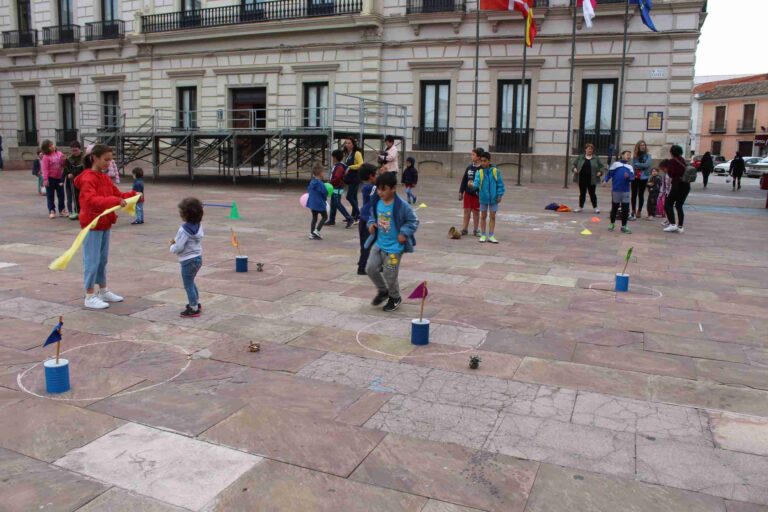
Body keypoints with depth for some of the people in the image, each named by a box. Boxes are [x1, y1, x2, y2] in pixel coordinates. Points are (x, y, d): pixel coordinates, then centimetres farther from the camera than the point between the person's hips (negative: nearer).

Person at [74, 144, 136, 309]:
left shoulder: (104, 177, 11)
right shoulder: (88, 178, -16)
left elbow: (117, 194, 12)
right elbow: (91, 200, -30)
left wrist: (132, 195, -5)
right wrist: (114, 201, -40)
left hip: (105, 223, 9)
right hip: (92, 224, -9)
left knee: (103, 259, 17)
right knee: (92, 260, -3)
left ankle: (103, 291, 28)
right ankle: (89, 297, 5)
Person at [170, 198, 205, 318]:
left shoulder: (184, 229, -23)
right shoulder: (198, 226, 2)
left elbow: (178, 248, -23)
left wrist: (172, 247, -1)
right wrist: (177, 240, 8)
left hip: (188, 261, -9)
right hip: (198, 258, 9)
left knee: (188, 285, 4)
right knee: (191, 282, 26)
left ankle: (193, 309, 11)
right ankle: (196, 303, 37)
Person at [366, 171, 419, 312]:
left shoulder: (401, 206, -18)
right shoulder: (376, 202, -1)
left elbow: (414, 221, -9)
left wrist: (404, 233, -19)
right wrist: (371, 224, -2)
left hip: (394, 247, -6)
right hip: (378, 243, 6)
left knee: (390, 275, 0)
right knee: (371, 268, 2)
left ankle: (395, 298, 30)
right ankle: (383, 291, 30)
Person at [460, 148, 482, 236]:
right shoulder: (469, 167, 6)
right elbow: (464, 180, 11)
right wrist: (461, 192, 10)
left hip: (477, 194, -4)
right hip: (467, 193, 4)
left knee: (476, 212, 6)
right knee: (466, 211, 8)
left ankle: (476, 230, 17)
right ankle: (465, 229, 17)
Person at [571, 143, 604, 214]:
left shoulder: (596, 158, 4)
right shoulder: (580, 157, 6)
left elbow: (602, 166, 7)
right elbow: (574, 164, 12)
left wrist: (600, 172, -10)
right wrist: (574, 168, -8)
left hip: (591, 180, -1)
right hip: (582, 179, 1)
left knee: (592, 194, 3)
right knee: (582, 193, 9)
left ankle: (595, 207, 13)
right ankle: (580, 207, 19)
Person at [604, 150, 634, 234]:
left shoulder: (630, 167, 13)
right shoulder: (615, 164, 6)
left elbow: (632, 177, 0)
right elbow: (609, 173, 0)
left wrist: (628, 176, -21)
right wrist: (605, 181, -13)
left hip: (626, 191, 2)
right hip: (616, 189, -2)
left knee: (626, 208, 1)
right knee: (614, 207, 8)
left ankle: (624, 226, 10)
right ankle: (612, 224, 24)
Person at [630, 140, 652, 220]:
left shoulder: (648, 156, 1)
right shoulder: (635, 156, 7)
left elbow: (646, 165, -14)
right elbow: (633, 166, -2)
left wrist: (637, 164, -9)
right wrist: (642, 166, -15)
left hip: (643, 178, -2)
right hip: (634, 177, 2)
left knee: (641, 195, 3)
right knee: (634, 194, 4)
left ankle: (639, 211, 10)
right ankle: (633, 211, 13)